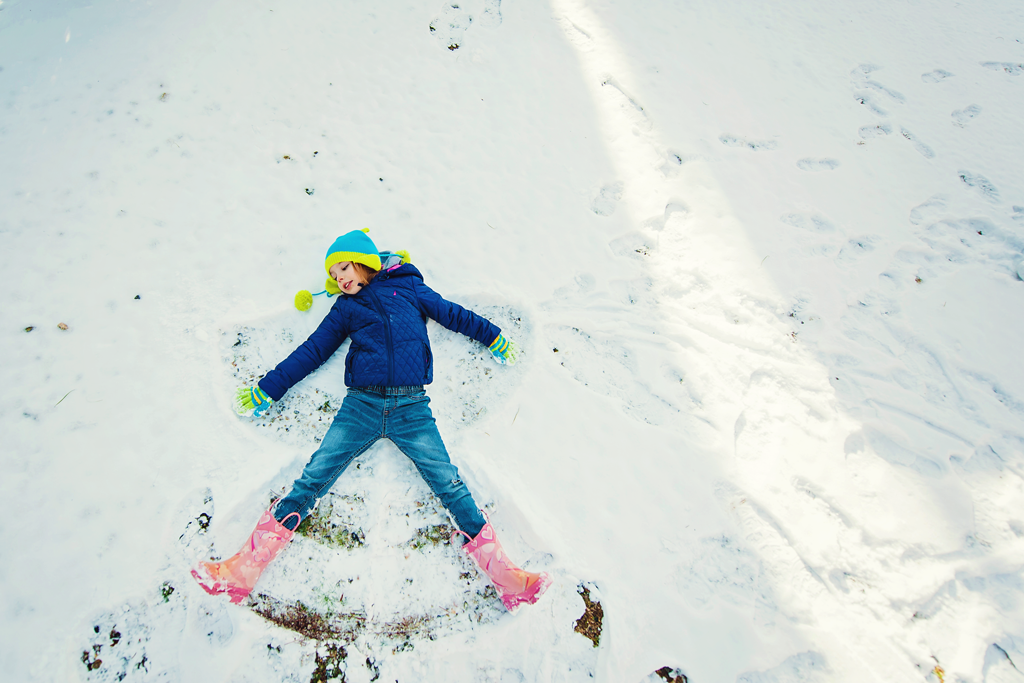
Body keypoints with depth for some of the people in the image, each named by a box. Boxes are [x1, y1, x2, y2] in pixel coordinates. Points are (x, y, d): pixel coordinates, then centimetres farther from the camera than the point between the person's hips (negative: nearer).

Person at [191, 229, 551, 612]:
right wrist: (266, 391, 21)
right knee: (310, 481, -8)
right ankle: (244, 569, -6)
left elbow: (453, 315, 21)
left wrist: (494, 338, 20)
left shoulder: (407, 287, 17)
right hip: (361, 404, 2)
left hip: (411, 407, -2)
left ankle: (503, 574, -11)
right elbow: (311, 352, 22)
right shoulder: (345, 308, 21)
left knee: (450, 486, -11)